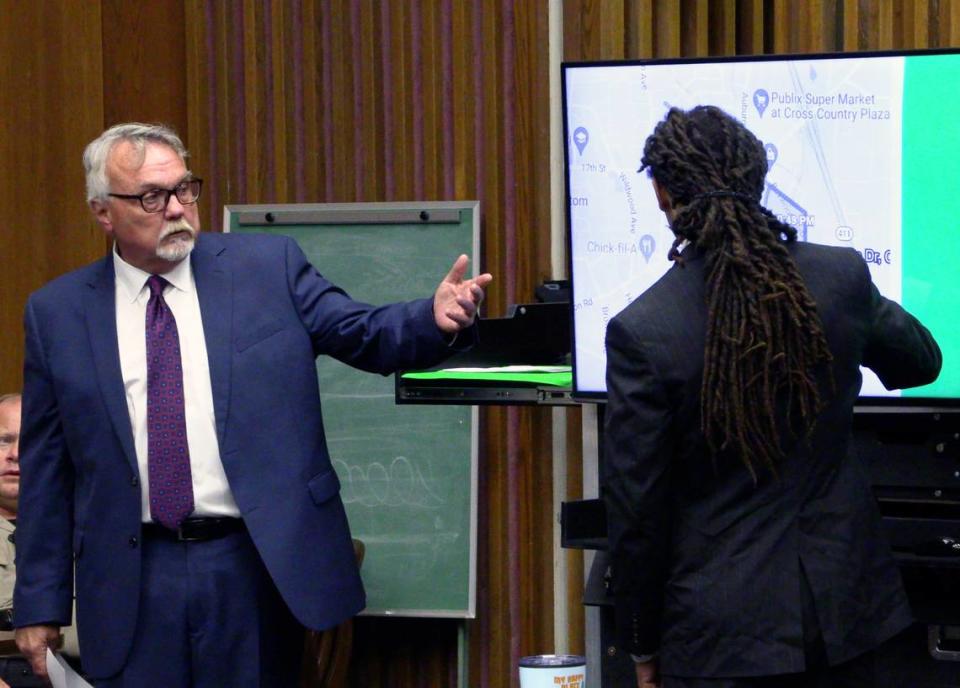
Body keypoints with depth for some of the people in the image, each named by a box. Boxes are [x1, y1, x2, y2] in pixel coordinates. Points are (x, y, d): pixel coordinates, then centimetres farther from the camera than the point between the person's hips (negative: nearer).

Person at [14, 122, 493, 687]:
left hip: (257, 570, 0)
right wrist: (41, 605, 5)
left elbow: (363, 335, 0)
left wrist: (437, 321, -23)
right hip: (130, 584, 0)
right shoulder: (57, 313, 5)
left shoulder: (268, 267, 4)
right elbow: (46, 471, 7)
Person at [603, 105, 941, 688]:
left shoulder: (641, 331, -16)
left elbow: (636, 507, -10)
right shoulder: (841, 276, -6)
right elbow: (921, 361, 15)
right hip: (842, 607, 4)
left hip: (721, 631, -4)